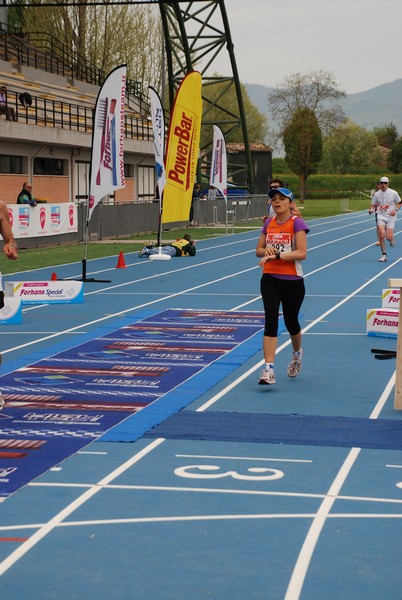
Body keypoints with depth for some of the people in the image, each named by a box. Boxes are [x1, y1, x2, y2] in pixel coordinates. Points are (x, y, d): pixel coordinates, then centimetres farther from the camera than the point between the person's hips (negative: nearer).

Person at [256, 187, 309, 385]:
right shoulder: (268, 223, 8)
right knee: (271, 321, -10)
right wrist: (266, 251, -9)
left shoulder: (297, 223, -8)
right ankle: (268, 369, -13)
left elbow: (302, 253, -17)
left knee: (291, 322, 12)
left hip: (292, 281, -3)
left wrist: (277, 255, -26)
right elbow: (259, 250, 15)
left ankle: (297, 353, 44)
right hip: (270, 279, 3)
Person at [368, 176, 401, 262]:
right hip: (381, 216, 1)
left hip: (391, 217, -1)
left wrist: (395, 210, -9)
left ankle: (392, 239, 31)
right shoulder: (376, 194, 1)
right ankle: (384, 255, -3)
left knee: (389, 237, -10)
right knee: (381, 235, -17)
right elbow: (373, 205, 10)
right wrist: (371, 209, -12)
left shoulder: (393, 193, -3)